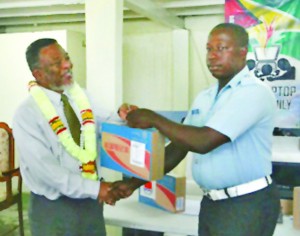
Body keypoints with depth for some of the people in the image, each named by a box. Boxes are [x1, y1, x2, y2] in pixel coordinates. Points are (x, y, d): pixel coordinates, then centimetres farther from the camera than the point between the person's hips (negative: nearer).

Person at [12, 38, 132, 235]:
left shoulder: (81, 96, 3)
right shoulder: (27, 114, -15)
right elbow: (44, 167, -21)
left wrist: (120, 117, -14)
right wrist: (93, 188, -24)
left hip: (91, 201, 5)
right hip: (54, 208, -5)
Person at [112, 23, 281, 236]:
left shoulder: (254, 92, -16)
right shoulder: (204, 98, 9)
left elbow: (204, 141, -25)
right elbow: (178, 147, 9)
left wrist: (154, 119, -16)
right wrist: (135, 182, 2)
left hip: (247, 204, -7)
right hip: (211, 202, 7)